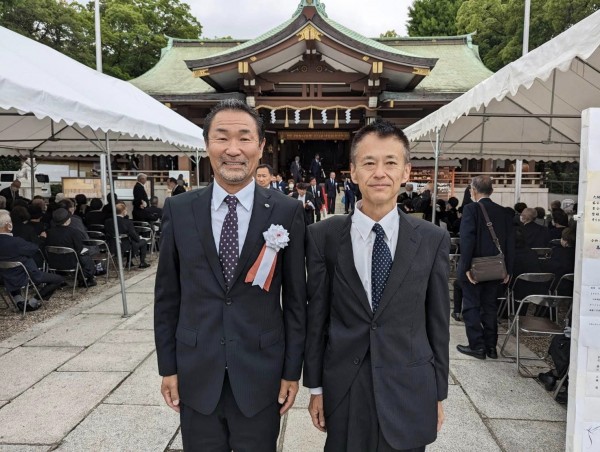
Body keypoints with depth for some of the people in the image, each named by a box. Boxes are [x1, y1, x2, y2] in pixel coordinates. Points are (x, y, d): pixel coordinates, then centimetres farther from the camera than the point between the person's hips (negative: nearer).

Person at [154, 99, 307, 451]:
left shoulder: (287, 212, -7)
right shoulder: (179, 210, -2)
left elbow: (296, 298, -3)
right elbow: (167, 295, 3)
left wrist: (292, 371, -1)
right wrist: (168, 367, 4)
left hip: (261, 376, -1)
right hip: (196, 375, 2)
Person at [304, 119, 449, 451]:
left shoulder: (433, 240, -4)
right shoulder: (323, 236, -6)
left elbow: (437, 323, 1)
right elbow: (315, 317, -1)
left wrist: (438, 394, 6)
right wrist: (315, 387, 3)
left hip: (410, 393, 1)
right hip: (343, 392, 0)